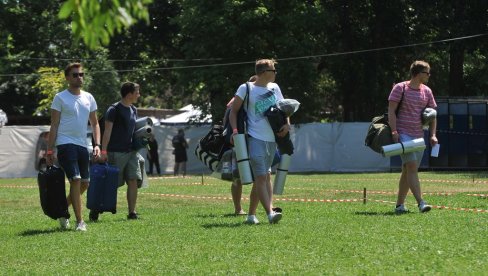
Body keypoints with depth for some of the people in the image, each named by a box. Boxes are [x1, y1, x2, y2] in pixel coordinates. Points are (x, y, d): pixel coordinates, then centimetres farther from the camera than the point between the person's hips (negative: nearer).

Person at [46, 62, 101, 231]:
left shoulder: (88, 98, 12)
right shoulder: (60, 98, -3)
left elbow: (94, 123, 17)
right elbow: (54, 125, -2)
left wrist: (97, 145, 4)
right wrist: (49, 150, -6)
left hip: (82, 145, 6)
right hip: (65, 143, -6)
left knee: (85, 183, 7)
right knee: (76, 180, -16)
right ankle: (79, 221, -14)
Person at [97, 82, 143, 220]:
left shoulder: (133, 110, 14)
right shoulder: (114, 110, -9)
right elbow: (107, 131, -12)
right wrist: (103, 151, -17)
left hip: (131, 152, 7)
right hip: (116, 152, -7)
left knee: (133, 181, -2)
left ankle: (132, 212, 1)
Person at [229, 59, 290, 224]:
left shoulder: (274, 88, 12)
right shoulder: (246, 89, -4)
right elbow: (234, 111, 1)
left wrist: (287, 124, 3)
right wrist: (235, 130, -12)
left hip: (272, 139, 6)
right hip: (255, 139, -6)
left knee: (264, 177, 7)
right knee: (261, 177, -13)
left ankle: (251, 214, 14)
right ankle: (270, 213, -20)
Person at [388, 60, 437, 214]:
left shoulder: (427, 91, 14)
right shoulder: (400, 88, -3)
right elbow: (391, 111, -7)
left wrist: (433, 135, 6)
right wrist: (394, 131, -17)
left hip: (419, 136, 6)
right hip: (403, 134, -6)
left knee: (408, 171, 9)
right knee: (412, 167, -17)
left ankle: (400, 204, 17)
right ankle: (420, 203, -25)